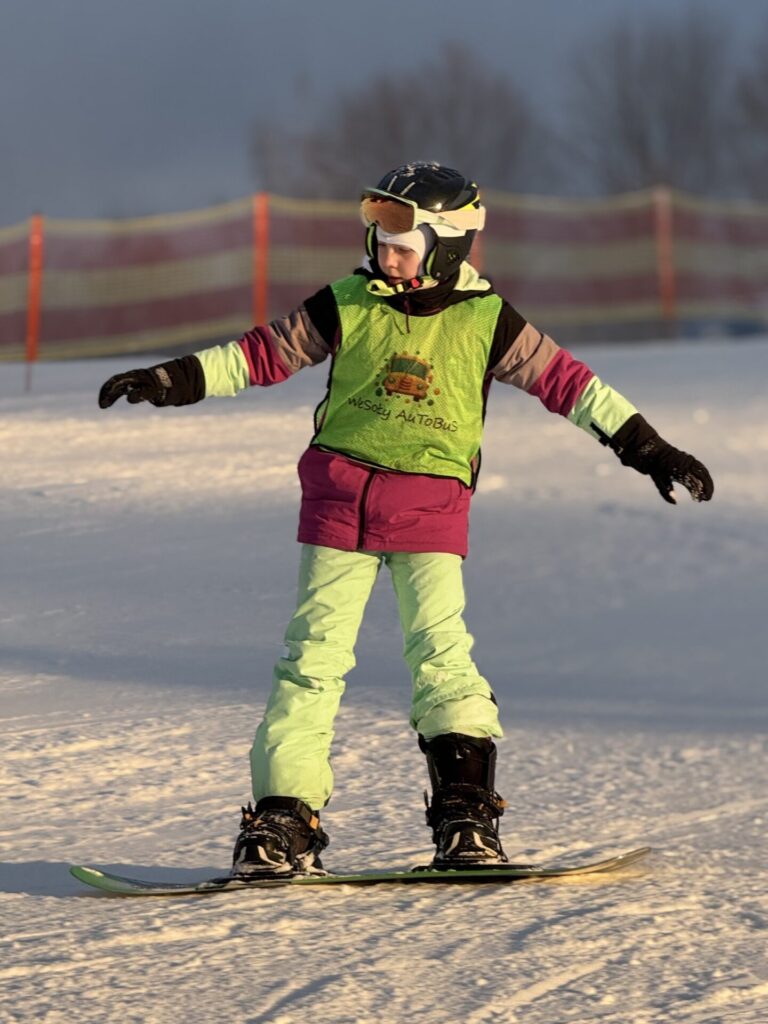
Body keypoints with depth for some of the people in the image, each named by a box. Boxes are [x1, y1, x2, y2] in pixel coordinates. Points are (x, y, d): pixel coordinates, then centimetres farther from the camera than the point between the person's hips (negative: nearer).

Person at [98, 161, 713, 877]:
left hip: (432, 504, -1)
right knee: (315, 653, -3)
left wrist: (644, 445, 2)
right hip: (340, 495, 1)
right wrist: (173, 381, 7)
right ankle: (285, 816, -1)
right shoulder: (347, 307, 4)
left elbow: (563, 380, 4)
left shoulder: (485, 322, 1)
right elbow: (265, 353, 11)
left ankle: (466, 810, -9)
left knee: (440, 650, -13)